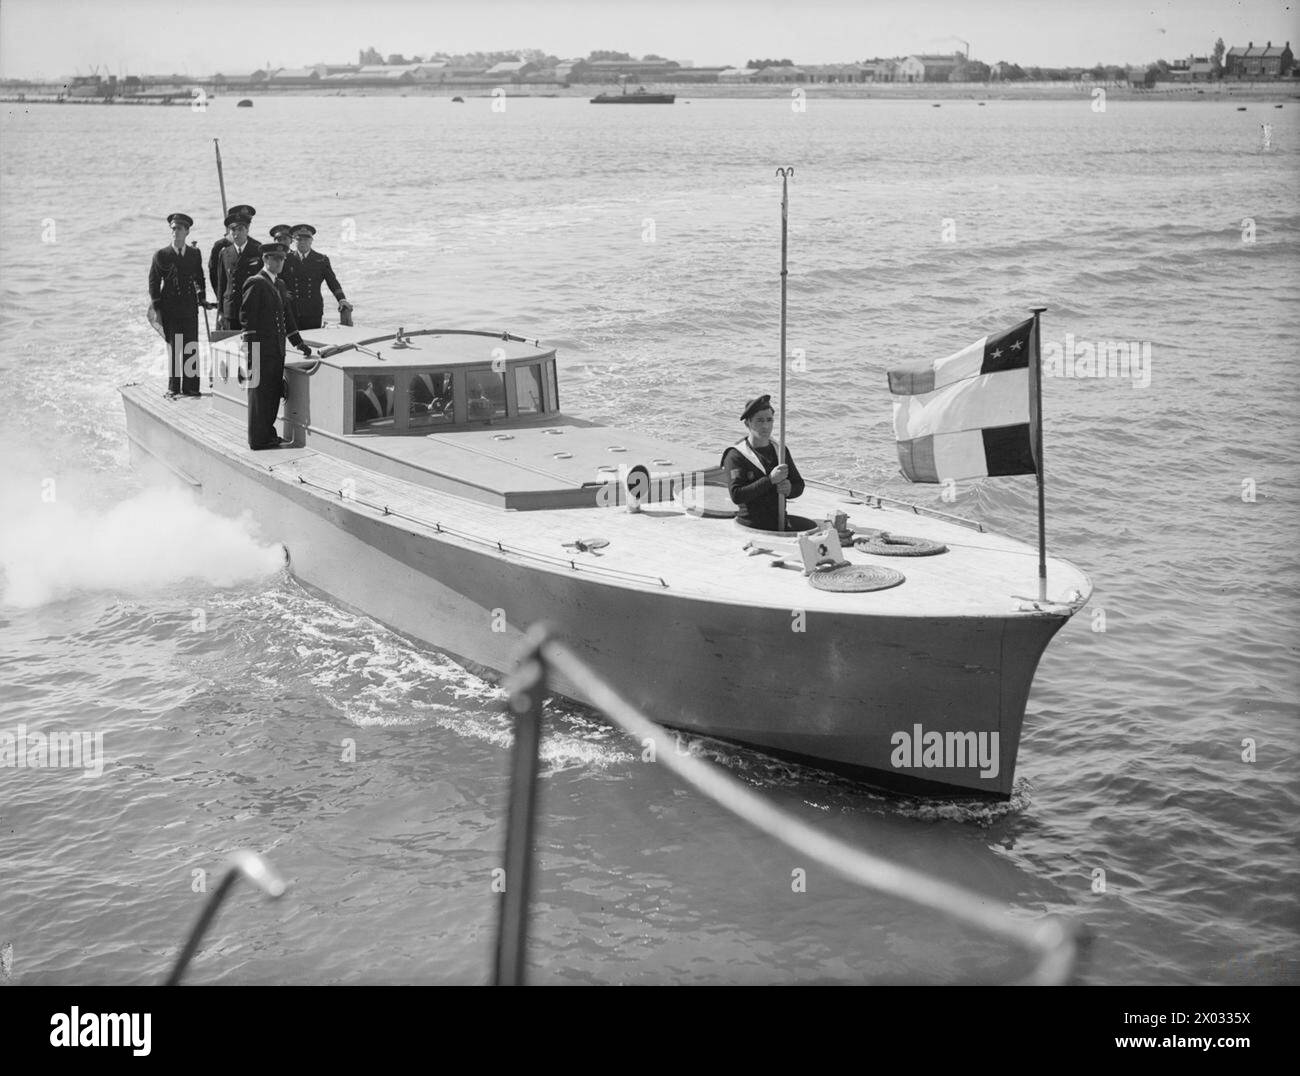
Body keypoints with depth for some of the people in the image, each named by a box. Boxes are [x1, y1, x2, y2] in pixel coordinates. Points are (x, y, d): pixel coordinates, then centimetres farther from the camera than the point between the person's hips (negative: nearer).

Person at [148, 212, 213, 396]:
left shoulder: (195, 254, 9)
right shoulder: (161, 255, 1)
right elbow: (153, 283, 2)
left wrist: (202, 298, 10)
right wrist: (157, 309, -4)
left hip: (190, 308, 2)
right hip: (169, 310, -2)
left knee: (191, 349, -1)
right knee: (173, 348, 1)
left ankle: (190, 387, 6)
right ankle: (173, 388, 8)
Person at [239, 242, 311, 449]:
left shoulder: (280, 285, 18)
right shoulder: (256, 283, -8)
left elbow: (287, 316, 24)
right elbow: (245, 316, -14)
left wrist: (298, 343, 21)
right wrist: (251, 343, -17)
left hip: (277, 348, 8)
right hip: (260, 347, -8)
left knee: (274, 391, 11)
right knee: (260, 391, -4)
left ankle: (267, 432, 20)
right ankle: (258, 438, 0)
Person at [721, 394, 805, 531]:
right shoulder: (735, 456, -5)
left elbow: (799, 485, 19)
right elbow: (737, 496, -15)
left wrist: (789, 489, -6)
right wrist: (770, 480, -20)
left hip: (780, 524, 5)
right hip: (750, 528, -5)